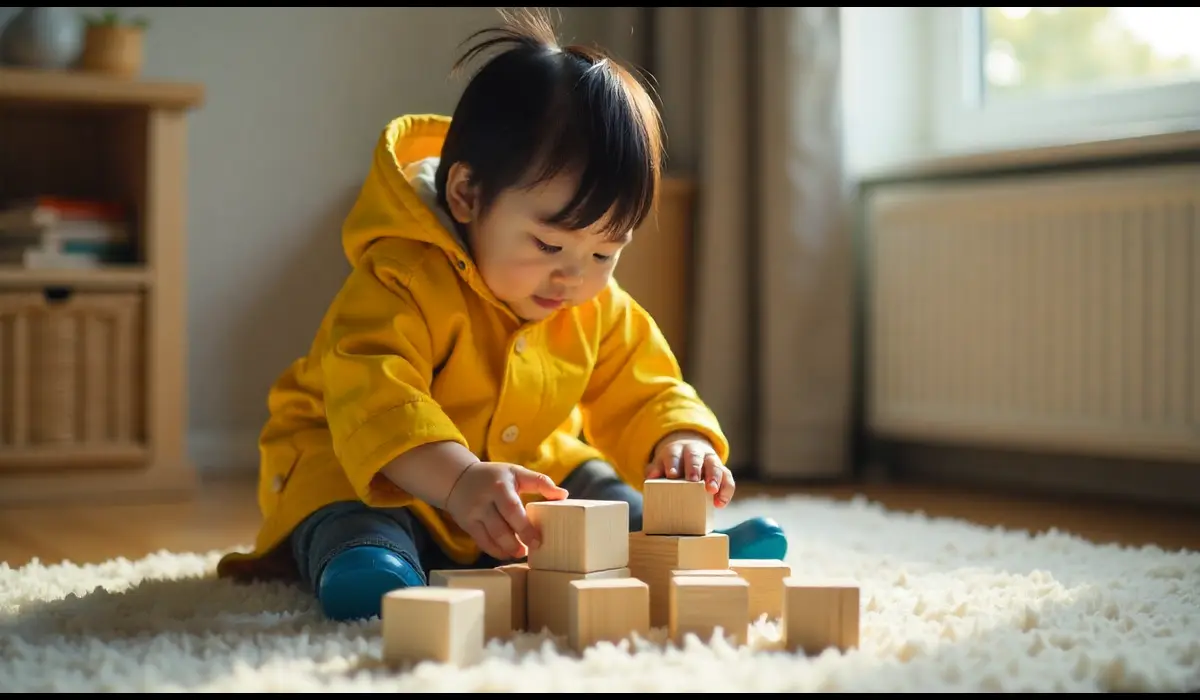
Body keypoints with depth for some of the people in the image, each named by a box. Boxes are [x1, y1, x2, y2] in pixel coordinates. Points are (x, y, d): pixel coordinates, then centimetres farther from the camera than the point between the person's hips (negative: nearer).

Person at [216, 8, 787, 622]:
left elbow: (644, 394, 5)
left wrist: (681, 443, -21)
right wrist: (461, 480, -60)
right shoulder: (405, 279, -29)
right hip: (362, 466, -7)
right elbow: (372, 398, -43)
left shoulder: (602, 312, -3)